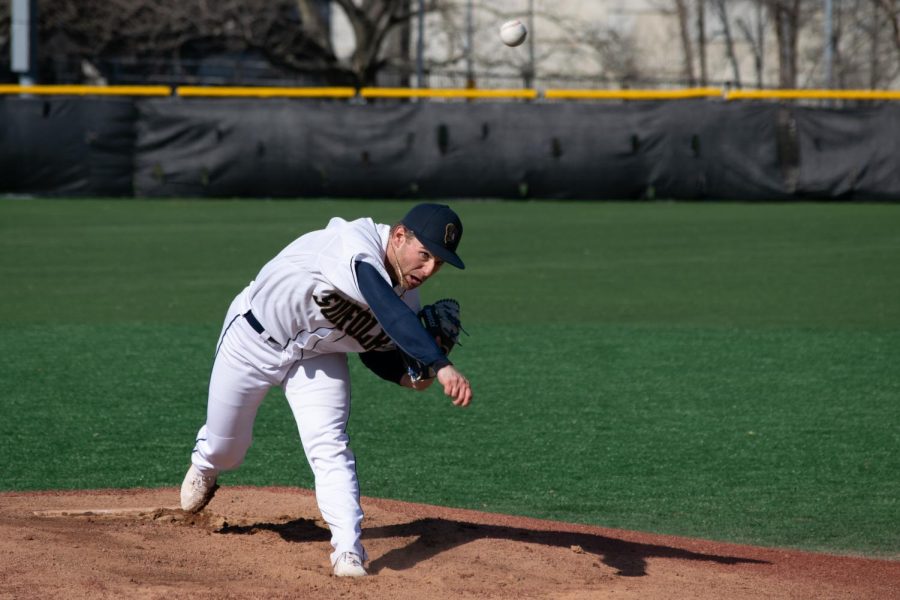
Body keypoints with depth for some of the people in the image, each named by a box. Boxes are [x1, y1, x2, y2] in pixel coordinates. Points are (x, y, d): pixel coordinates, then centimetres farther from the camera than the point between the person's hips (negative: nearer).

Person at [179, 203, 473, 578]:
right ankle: (204, 465, 51)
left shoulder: (406, 297, -15)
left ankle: (348, 551, -18)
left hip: (318, 360, 4)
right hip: (254, 338, -4)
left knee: (329, 445, -18)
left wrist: (407, 377, -21)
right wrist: (440, 366, -62)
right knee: (225, 450, 14)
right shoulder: (355, 245, -38)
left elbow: (377, 350, 1)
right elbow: (391, 315, -52)